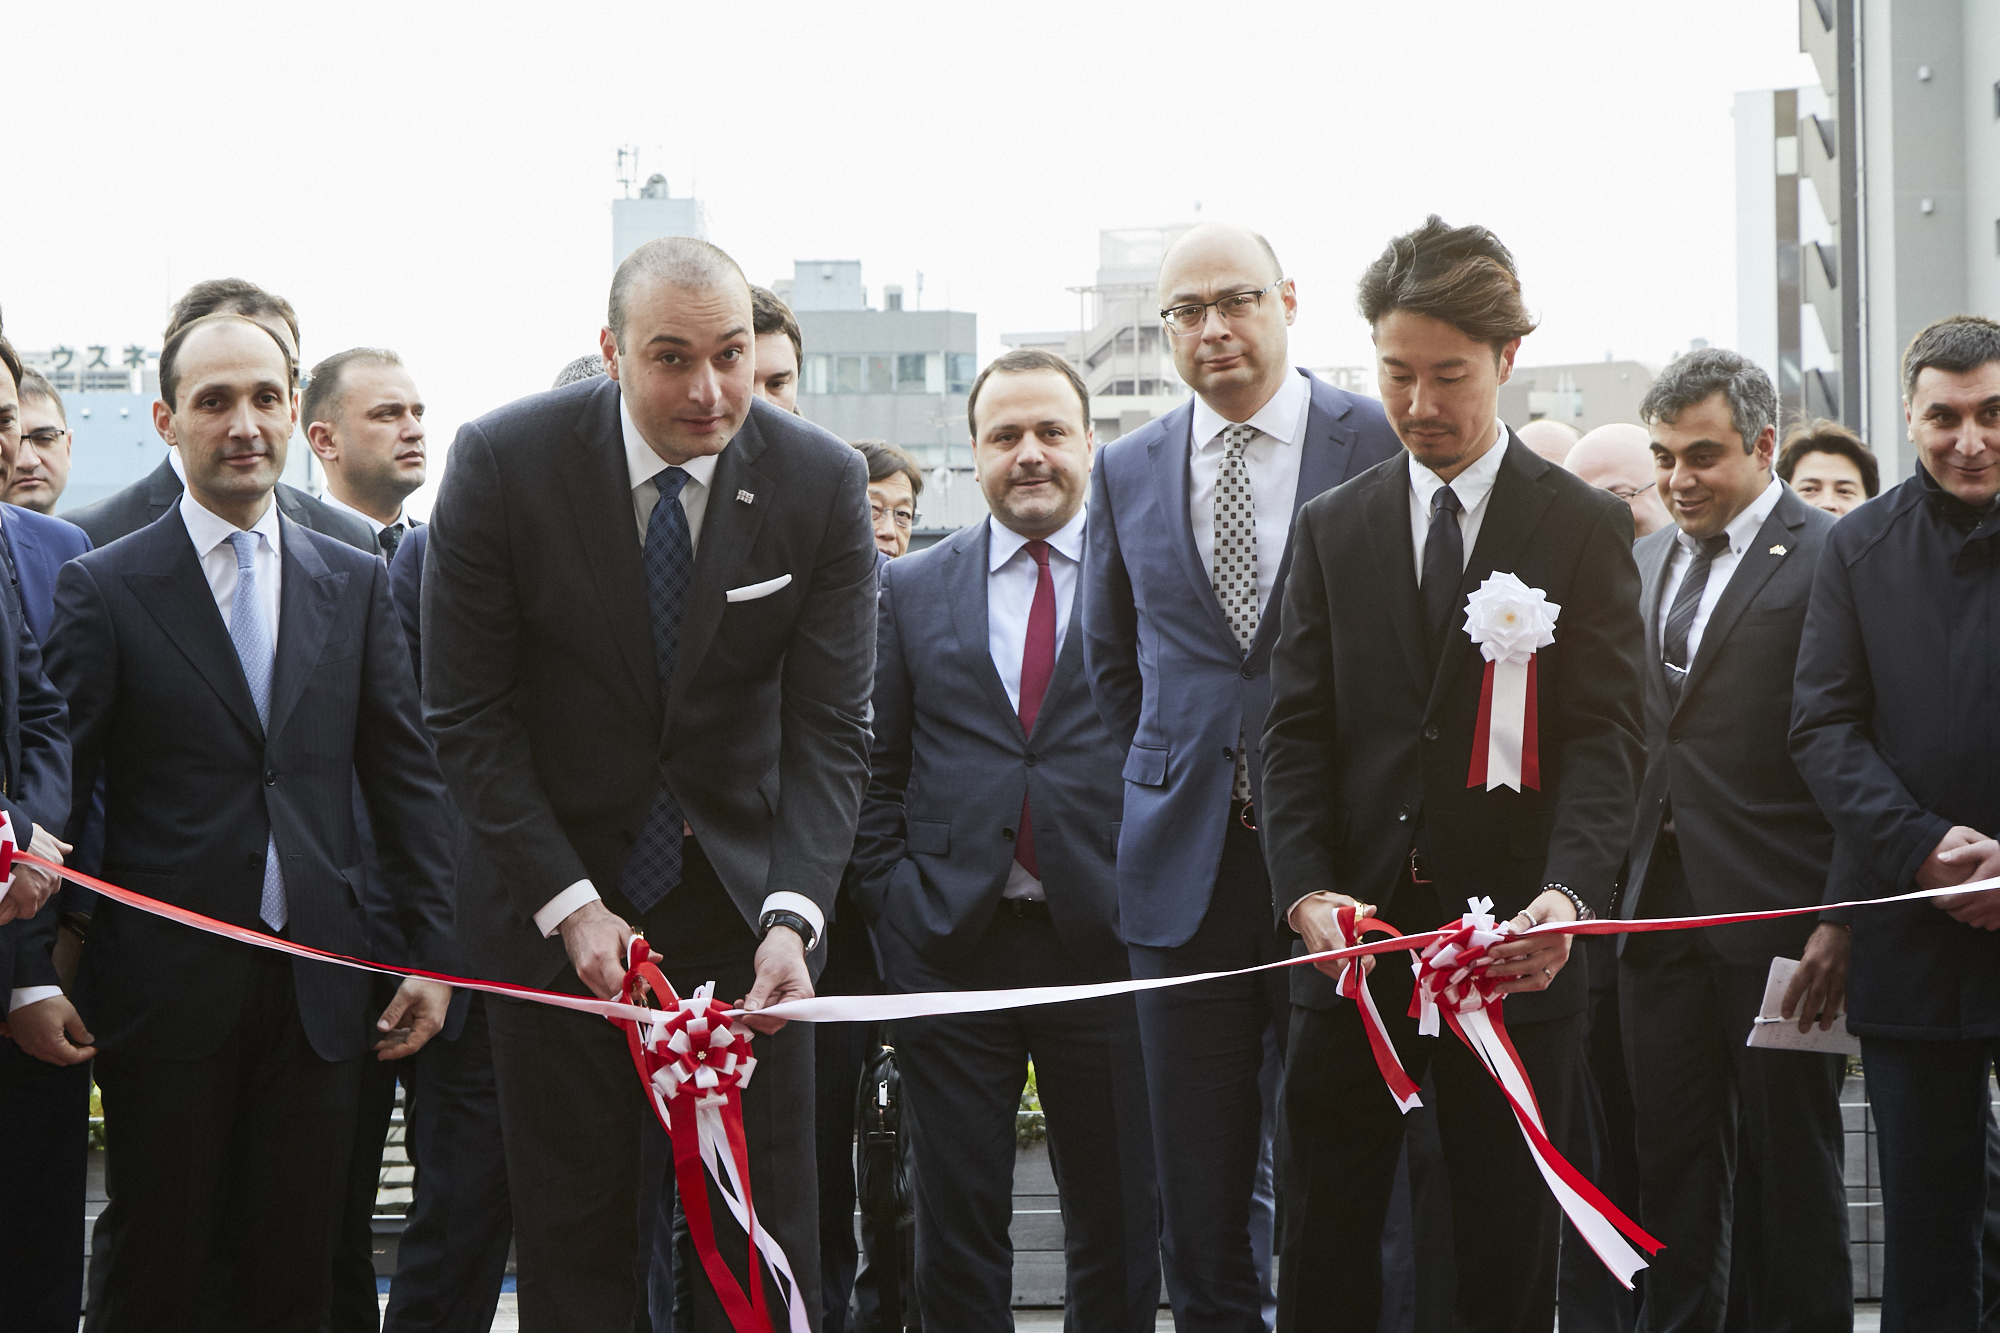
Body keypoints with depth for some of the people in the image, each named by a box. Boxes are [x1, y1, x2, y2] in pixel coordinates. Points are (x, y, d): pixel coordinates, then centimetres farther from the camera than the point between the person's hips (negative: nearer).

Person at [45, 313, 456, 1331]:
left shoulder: (355, 584, 10)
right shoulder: (103, 588, 0)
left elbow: (406, 775, 10)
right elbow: (58, 782, -3)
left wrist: (433, 950, 5)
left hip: (316, 988, 3)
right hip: (166, 987, -3)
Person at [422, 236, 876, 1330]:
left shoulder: (822, 481, -9)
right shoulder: (503, 462, -13)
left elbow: (830, 729, -8)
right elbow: (466, 715, -9)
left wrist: (792, 916, -23)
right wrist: (569, 904, -16)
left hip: (742, 894, 1)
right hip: (555, 893, -1)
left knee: (763, 1238, 2)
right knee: (571, 1235, 5)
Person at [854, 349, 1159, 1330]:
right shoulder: (911, 590, 10)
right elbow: (875, 769, 11)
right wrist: (891, 899, 0)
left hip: (1105, 942, -1)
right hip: (949, 944, 2)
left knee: (1118, 1221, 5)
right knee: (957, 1223, 5)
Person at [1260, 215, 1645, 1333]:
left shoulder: (1585, 528, 3)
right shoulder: (1333, 529, 12)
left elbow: (1606, 735, -5)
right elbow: (1299, 730, 6)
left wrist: (1569, 891, -23)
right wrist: (1309, 891, -11)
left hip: (1514, 947, -2)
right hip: (1354, 940, 2)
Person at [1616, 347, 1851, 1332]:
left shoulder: (1830, 561, -8)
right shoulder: (1641, 563, 14)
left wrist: (1844, 921, -16)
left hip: (1775, 913, -6)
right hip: (1658, 908, 6)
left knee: (1790, 1166, 5)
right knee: (1672, 1164, 11)